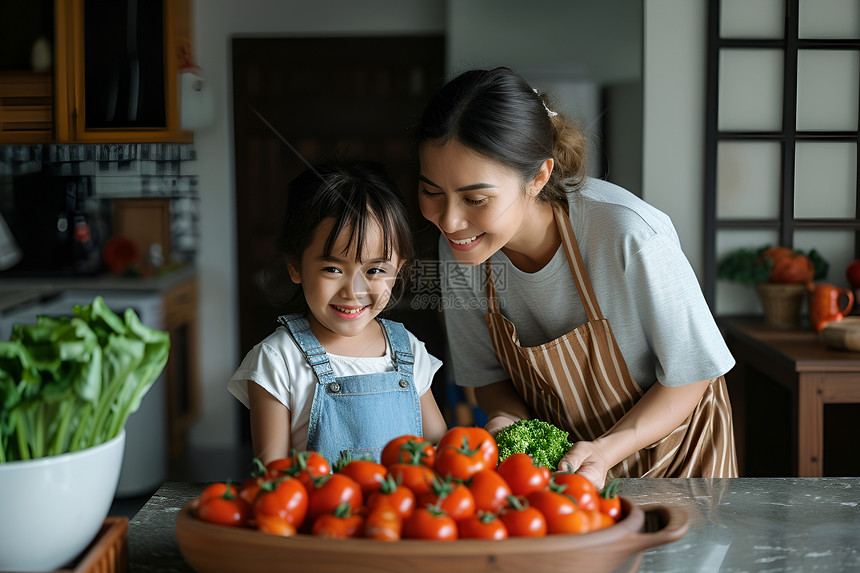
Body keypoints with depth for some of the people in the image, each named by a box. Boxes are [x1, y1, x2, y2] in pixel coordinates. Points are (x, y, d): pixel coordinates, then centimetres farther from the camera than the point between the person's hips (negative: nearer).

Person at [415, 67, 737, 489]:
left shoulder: (630, 237, -30)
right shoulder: (459, 249, -15)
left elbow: (689, 377, -16)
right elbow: (488, 376, 0)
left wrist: (606, 450, -28)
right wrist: (510, 421, -21)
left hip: (667, 452, -2)